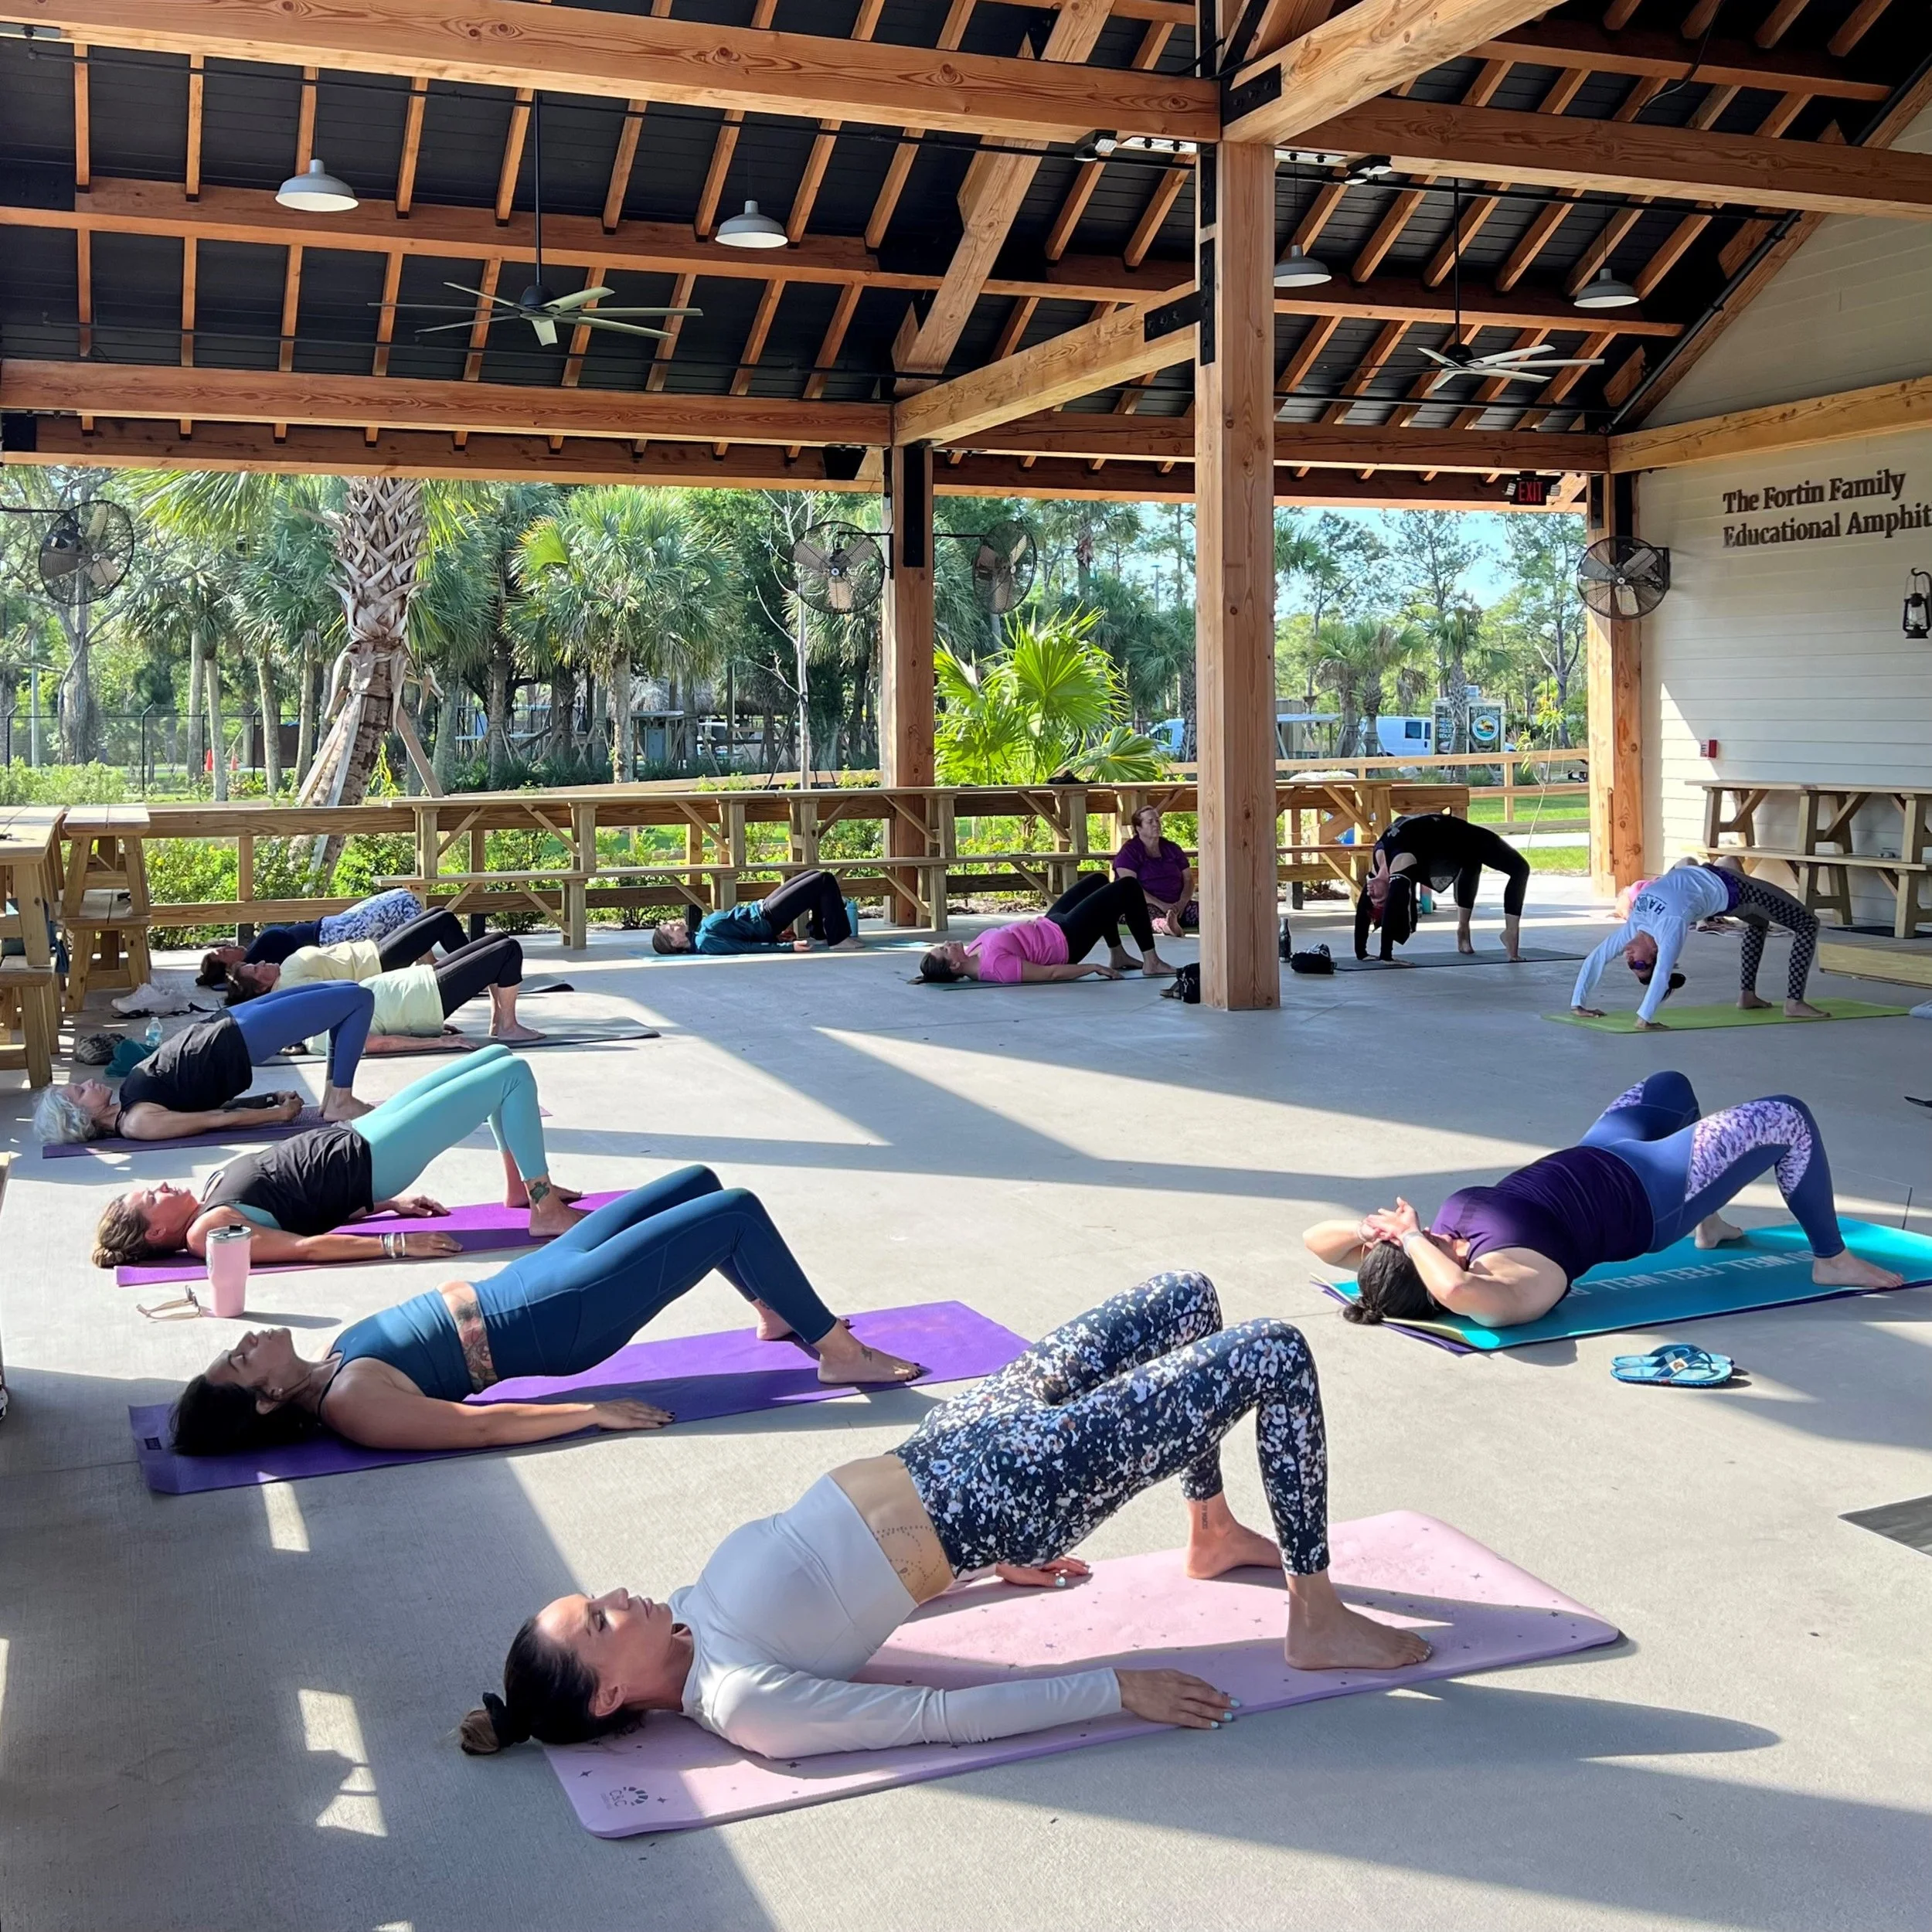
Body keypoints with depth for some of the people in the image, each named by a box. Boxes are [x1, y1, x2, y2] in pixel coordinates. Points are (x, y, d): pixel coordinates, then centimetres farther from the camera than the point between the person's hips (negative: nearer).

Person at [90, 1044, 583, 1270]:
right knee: (512, 1074, -11)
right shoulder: (206, 1231, -17)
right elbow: (304, 1246, -24)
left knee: (500, 1057, 12)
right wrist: (395, 1243, -29)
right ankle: (546, 1211, -4)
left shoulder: (209, 1193, 9)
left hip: (350, 1138, 9)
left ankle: (521, 1188, 21)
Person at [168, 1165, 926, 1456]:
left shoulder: (333, 1361, 2)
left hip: (519, 1288, 9)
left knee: (699, 1183, 15)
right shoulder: (351, 1404, -23)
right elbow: (480, 1426, -24)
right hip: (559, 1317, -9)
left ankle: (778, 1312, 33)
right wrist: (593, 1412, -23)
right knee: (738, 1213, -11)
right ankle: (838, 1351, 5)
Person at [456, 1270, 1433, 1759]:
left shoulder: (694, 1610, 1)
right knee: (1280, 1357, -8)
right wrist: (1117, 1689, -20)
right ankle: (1317, 1623, 9)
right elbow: (938, 1716, -22)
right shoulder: (743, 1706, -22)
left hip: (940, 1461, 8)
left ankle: (1213, 1534, 36)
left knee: (1192, 1299, 17)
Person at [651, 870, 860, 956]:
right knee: (825, 882, -12)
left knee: (817, 878, 17)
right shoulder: (706, 943, -23)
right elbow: (747, 947, -26)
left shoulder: (701, 928, 5)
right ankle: (839, 940, -6)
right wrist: (790, 946, -29)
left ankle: (820, 932, 25)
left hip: (760, 909, 9)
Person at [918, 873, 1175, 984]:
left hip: (1049, 924, 9)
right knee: (1129, 888, -3)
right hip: (1066, 939, -9)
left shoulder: (972, 952, -10)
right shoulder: (995, 964, -36)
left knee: (1099, 880, 24)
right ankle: (1151, 962, 12)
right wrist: (1094, 968, -23)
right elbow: (1049, 973, -29)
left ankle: (1118, 956, 33)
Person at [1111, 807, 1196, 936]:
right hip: (1144, 906, -6)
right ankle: (1163, 925, -75)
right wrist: (1161, 905, -21)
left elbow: (1188, 879, 14)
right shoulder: (1129, 852, 1)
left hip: (1176, 905, 6)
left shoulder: (1172, 848, 18)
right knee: (1151, 913, -42)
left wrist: (1182, 903, -8)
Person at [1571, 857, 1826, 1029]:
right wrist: (1578, 1004, -20)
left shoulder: (1671, 925, -39)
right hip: (1713, 884, 4)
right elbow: (1596, 958, -18)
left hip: (1725, 887, -4)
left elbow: (1663, 972, -50)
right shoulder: (1634, 924, -22)